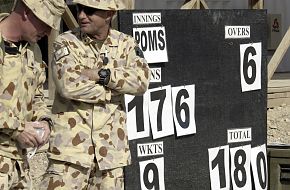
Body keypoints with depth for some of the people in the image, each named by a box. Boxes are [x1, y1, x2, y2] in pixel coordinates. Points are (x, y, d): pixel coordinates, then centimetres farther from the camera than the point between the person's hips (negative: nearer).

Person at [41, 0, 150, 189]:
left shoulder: (125, 44, 8)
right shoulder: (66, 43, -1)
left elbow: (142, 80, -9)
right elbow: (69, 85, -17)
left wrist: (101, 74, -16)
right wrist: (115, 89, -9)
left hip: (110, 147, 3)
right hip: (71, 143, -3)